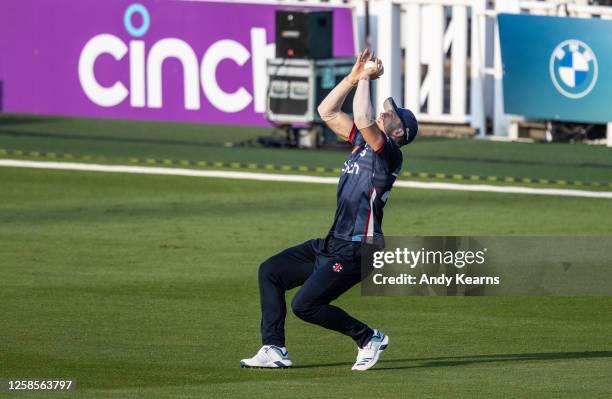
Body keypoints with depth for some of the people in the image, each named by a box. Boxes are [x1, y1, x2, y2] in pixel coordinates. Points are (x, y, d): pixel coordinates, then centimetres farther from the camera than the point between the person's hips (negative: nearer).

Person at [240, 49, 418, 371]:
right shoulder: (361, 141, 15)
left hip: (356, 251, -10)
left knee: (305, 305, -16)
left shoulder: (389, 152, -12)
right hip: (332, 245, 10)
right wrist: (354, 77, 8)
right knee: (270, 271, 7)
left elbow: (363, 120, -28)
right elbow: (327, 112, 16)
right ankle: (274, 350, 5)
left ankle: (369, 338, 0)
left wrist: (366, 79, -16)